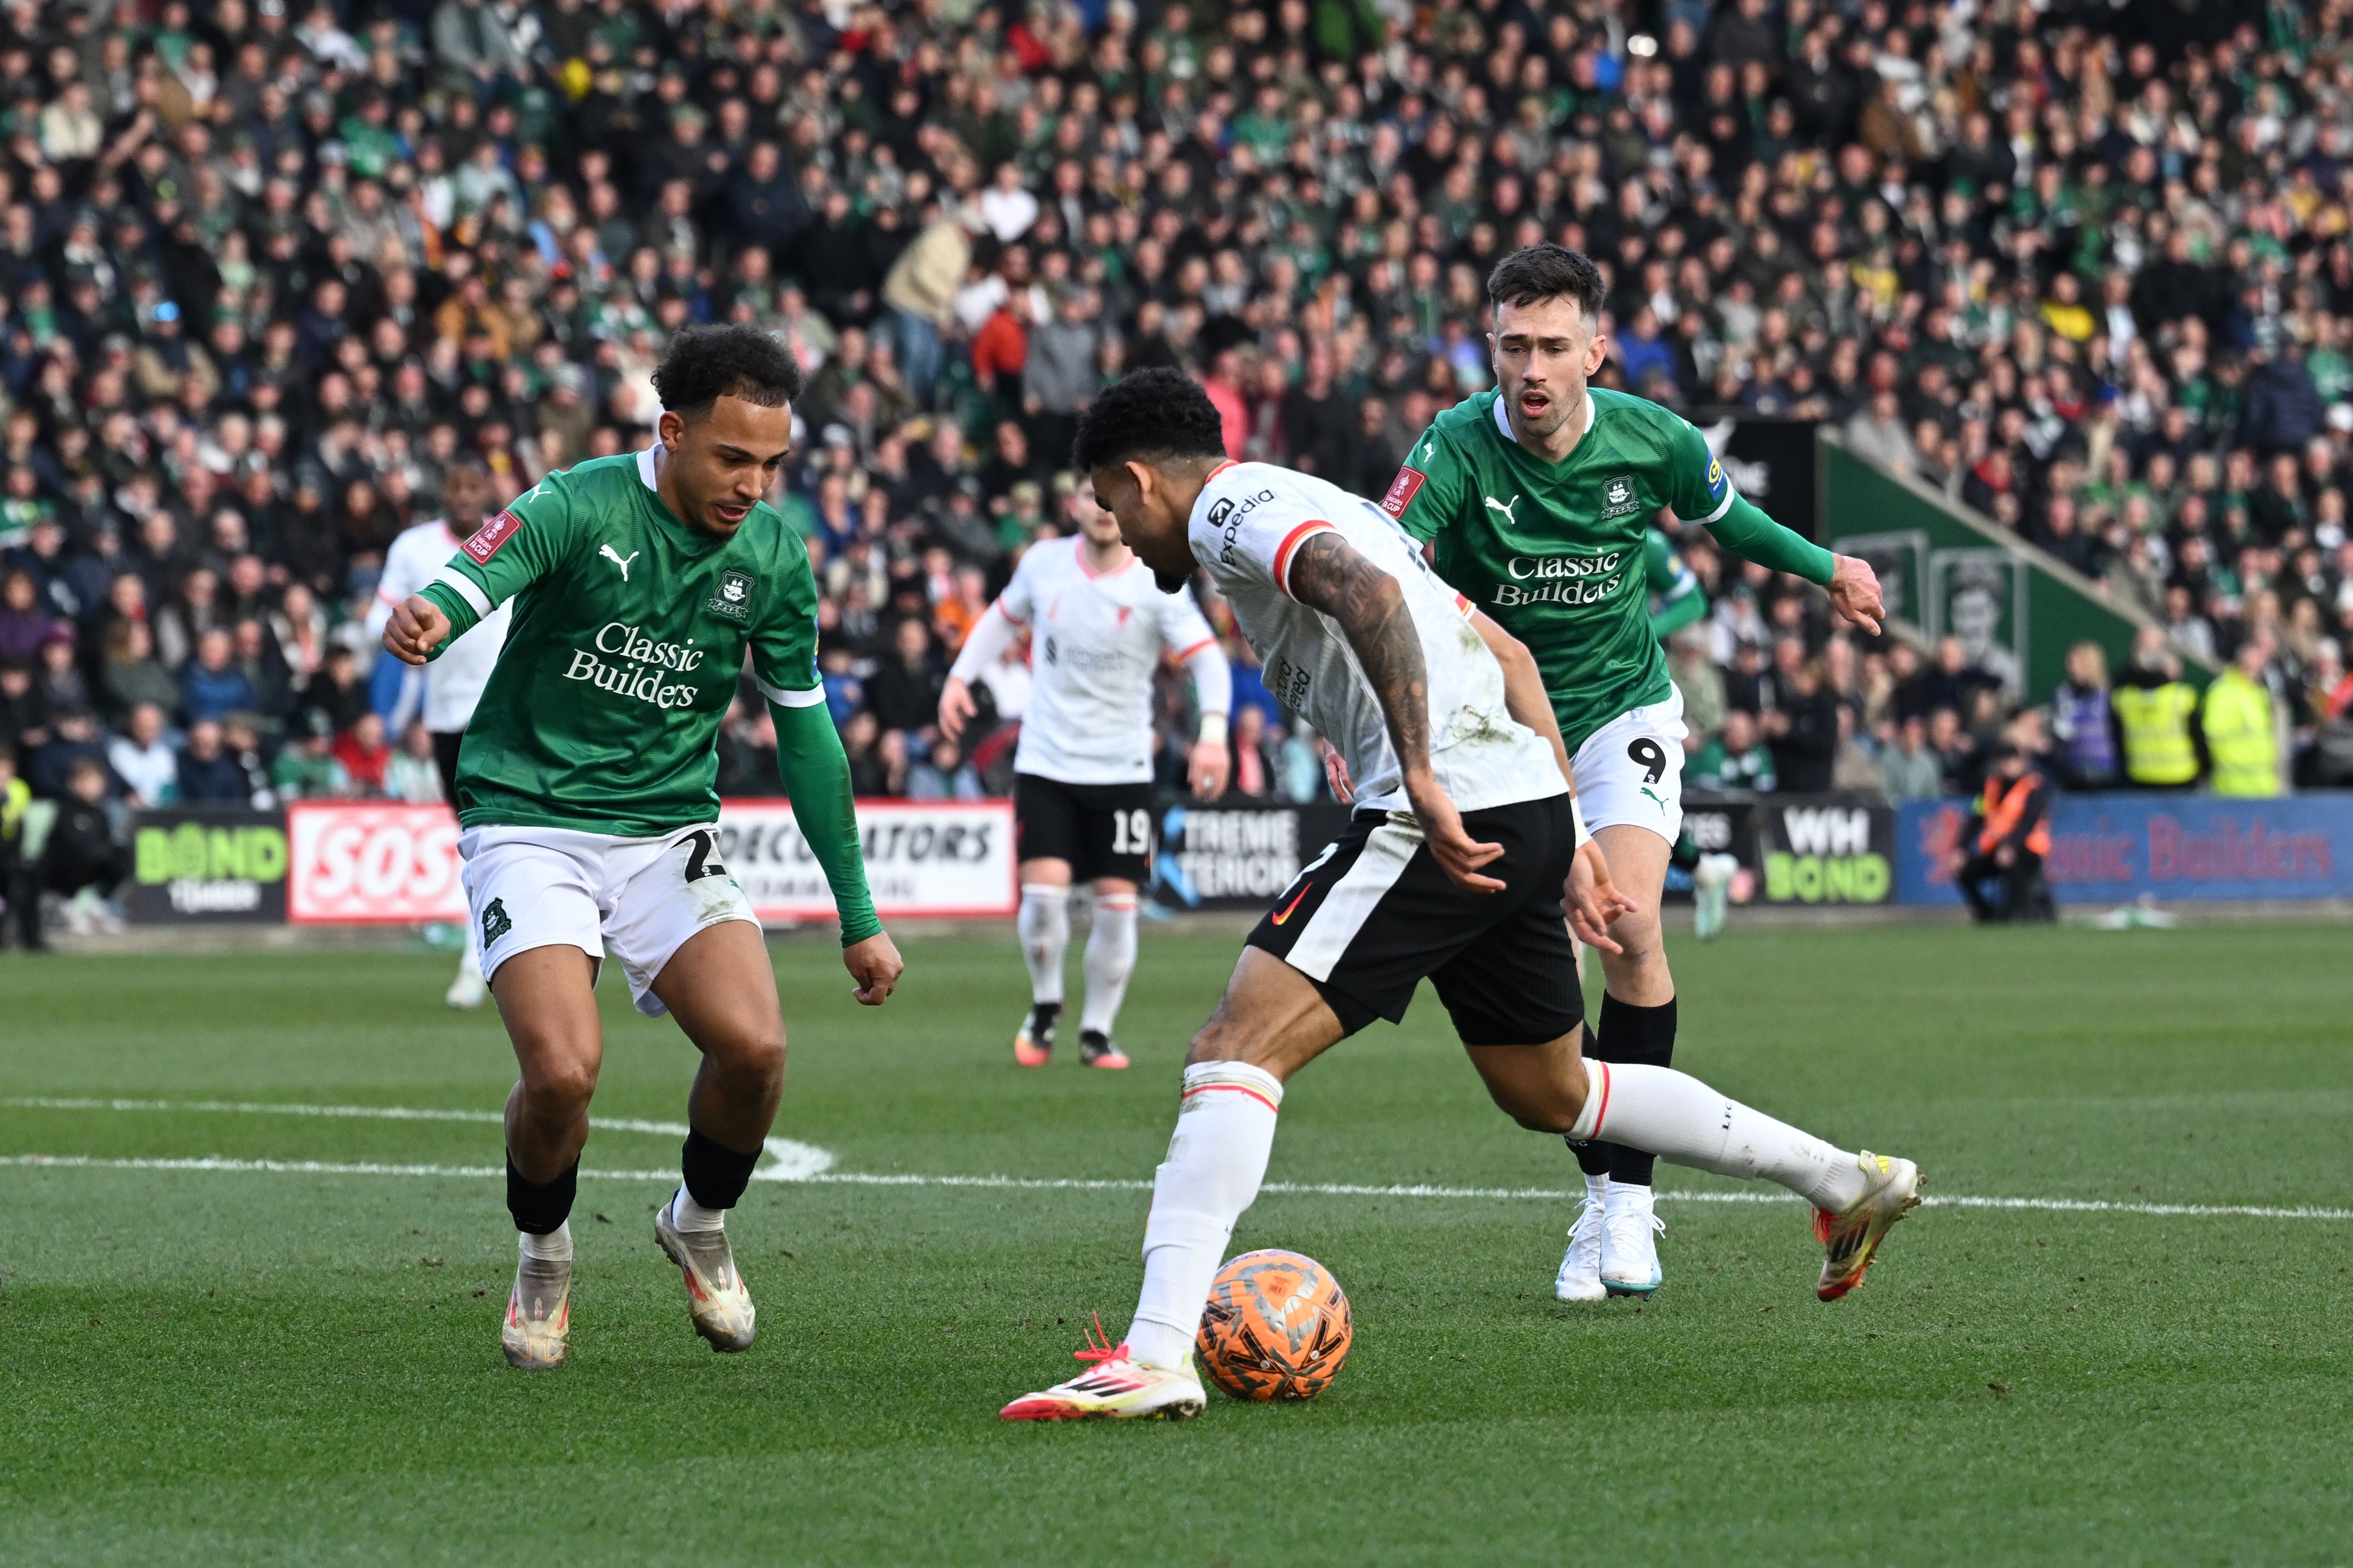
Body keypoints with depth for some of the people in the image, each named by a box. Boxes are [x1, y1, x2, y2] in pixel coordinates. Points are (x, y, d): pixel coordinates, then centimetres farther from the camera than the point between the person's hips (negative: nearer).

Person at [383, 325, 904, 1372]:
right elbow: (470, 581, -30)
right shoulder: (579, 508, -13)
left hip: (668, 832, 4)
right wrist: (424, 619, -57)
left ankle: (699, 1228, 14)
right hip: (529, 823, -4)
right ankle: (543, 1260, 10)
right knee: (562, 1069, -23)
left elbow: (804, 735, 10)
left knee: (754, 1048, -19)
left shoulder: (772, 557, 0)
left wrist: (858, 918, 12)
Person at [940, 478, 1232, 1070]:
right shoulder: (1044, 563, 0)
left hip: (1122, 770, -1)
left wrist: (1212, 732, -28)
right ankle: (1045, 1005, 14)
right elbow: (1004, 617, 18)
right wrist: (960, 677, 9)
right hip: (1045, 761, 1)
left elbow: (1207, 659, -13)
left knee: (1117, 904, -3)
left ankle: (1098, 1030, 14)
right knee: (1044, 890, -12)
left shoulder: (1157, 586, -9)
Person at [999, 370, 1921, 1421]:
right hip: (1526, 808, 10)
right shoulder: (1318, 509, 28)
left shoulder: (1229, 509, -1)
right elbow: (1505, 653, 28)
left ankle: (1156, 1355, -27)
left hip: (1446, 818, -10)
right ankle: (1845, 1181, 37)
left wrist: (1423, 777, -28)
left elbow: (1367, 592, -22)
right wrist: (1567, 837, 26)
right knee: (1548, 1094, 28)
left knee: (1236, 1052, -14)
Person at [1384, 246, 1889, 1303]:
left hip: (1623, 710, 0)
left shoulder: (1651, 441, -13)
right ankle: (1600, 1197, 14)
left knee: (1629, 926, -20)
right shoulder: (1456, 450, -22)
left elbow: (1725, 518, 10)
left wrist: (1826, 569, 25)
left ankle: (1630, 1197, -11)